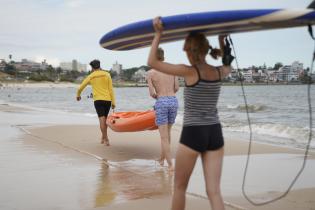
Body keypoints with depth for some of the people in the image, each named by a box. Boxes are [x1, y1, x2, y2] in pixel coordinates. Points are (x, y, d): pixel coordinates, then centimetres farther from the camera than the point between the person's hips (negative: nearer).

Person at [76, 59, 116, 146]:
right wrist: (113, 102, 3)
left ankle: (106, 140, -16)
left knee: (102, 119, -7)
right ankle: (103, 138, 23)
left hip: (98, 100, -2)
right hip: (107, 100, 2)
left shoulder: (90, 76, 6)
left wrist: (78, 95, 34)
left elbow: (80, 88, 14)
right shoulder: (107, 75, 5)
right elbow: (111, 89, 1)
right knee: (105, 119, 16)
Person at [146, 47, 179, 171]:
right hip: (174, 101, 4)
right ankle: (162, 158, 31)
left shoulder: (151, 73, -1)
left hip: (161, 102, -4)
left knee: (164, 136, 0)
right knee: (167, 132, 20)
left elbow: (152, 94, -5)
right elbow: (177, 88, 8)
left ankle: (170, 165, -6)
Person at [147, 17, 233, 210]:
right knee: (214, 191, 3)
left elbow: (152, 62, -9)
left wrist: (158, 34, -3)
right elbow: (228, 65, 32)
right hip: (215, 134, 5)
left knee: (180, 187, 14)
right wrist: (222, 41, 31)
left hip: (193, 134, -5)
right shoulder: (219, 72, 4)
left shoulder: (189, 71, -12)